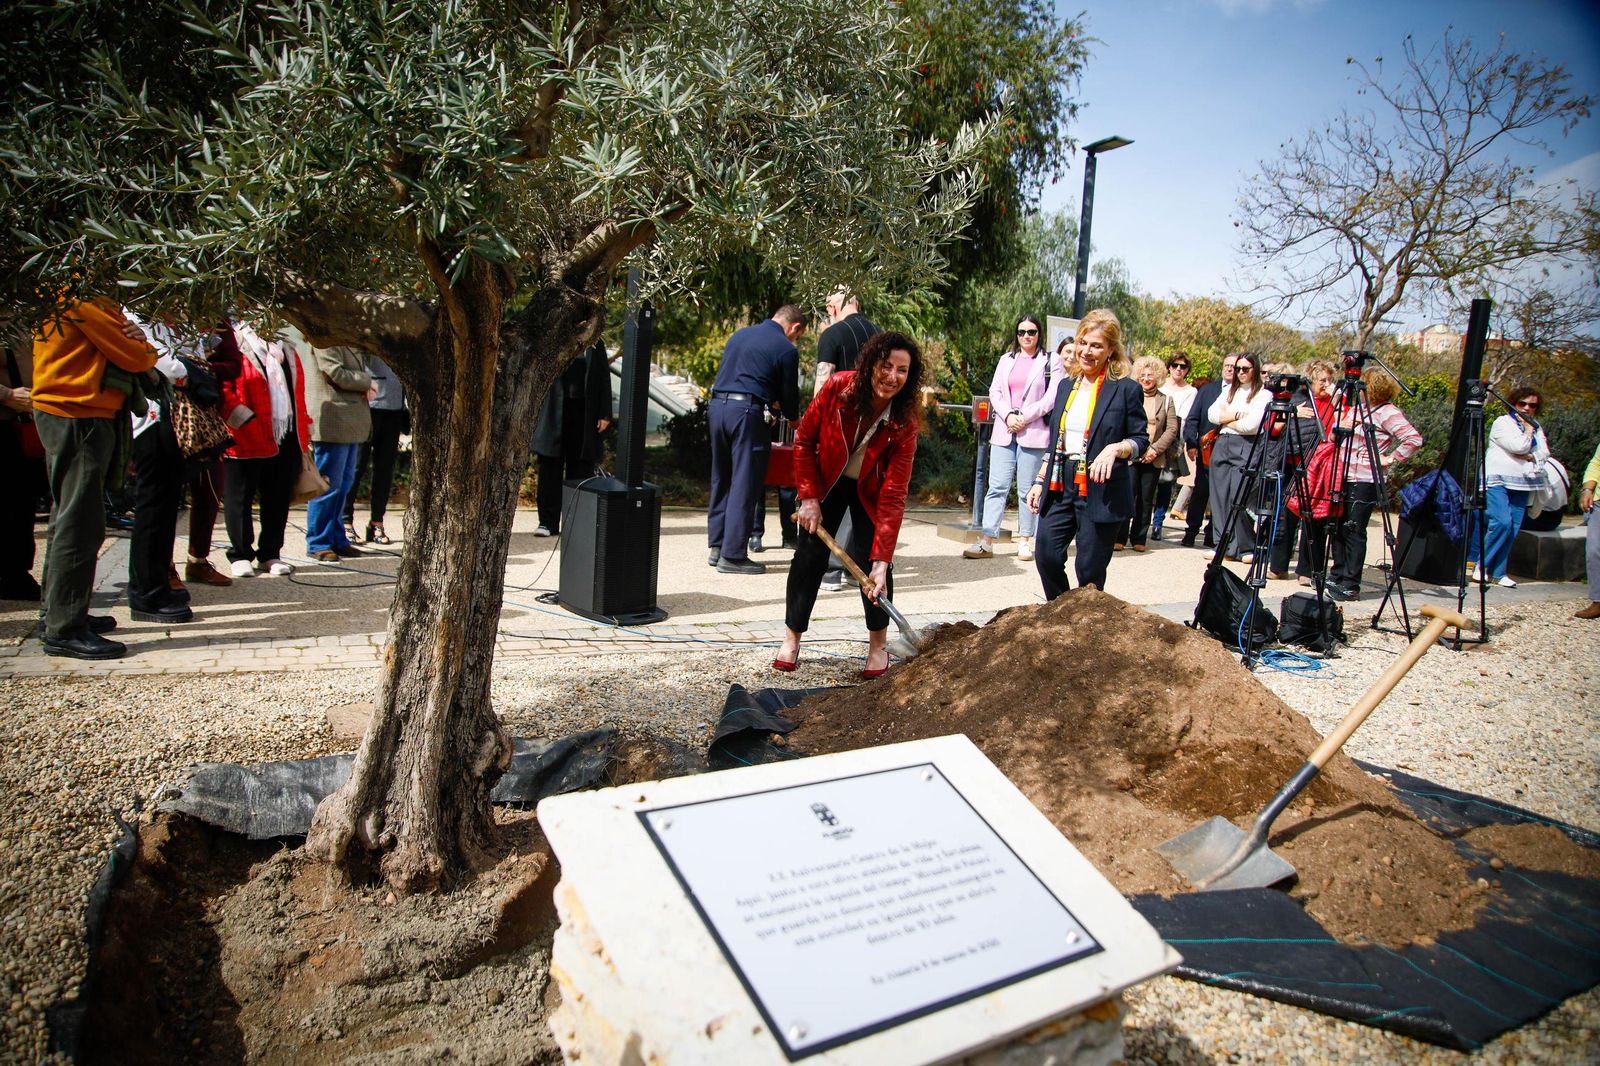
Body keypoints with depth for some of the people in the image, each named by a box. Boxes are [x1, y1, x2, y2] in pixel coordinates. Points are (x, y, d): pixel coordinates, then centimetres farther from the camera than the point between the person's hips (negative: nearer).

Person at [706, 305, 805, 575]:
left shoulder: (740, 335, 19)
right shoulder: (786, 350, -2)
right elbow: (789, 394, 4)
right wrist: (794, 419, 25)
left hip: (718, 405, 7)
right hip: (747, 411, -7)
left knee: (721, 480, 15)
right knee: (744, 484, -2)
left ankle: (717, 546, 20)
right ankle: (732, 555, -1)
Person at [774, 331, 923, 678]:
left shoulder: (904, 423, -29)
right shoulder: (837, 388, -28)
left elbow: (893, 496, -31)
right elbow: (804, 440, -11)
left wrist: (882, 562, -37)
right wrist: (808, 496, -14)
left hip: (870, 491, -1)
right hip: (827, 482, 1)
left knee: (871, 556, -13)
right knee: (810, 553, -4)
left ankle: (878, 643, 7)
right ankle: (791, 638, 11)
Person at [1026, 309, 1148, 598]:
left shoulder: (1125, 390, -3)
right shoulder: (1066, 387, 14)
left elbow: (1141, 440, 0)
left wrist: (1115, 449, -20)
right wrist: (1040, 481, 14)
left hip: (1101, 492, -5)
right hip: (1060, 488, 5)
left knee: (1090, 570, 0)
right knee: (1046, 555, -1)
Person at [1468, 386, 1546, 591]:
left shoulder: (1537, 427, 18)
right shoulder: (1502, 423, -2)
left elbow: (1544, 453, 7)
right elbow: (1518, 447, -14)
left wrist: (1529, 457, -12)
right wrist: (1528, 430, -1)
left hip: (1521, 483, 6)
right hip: (1498, 479, -6)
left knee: (1513, 528, 1)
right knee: (1502, 522, -20)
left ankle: (1497, 572, 7)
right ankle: (1481, 564, -6)